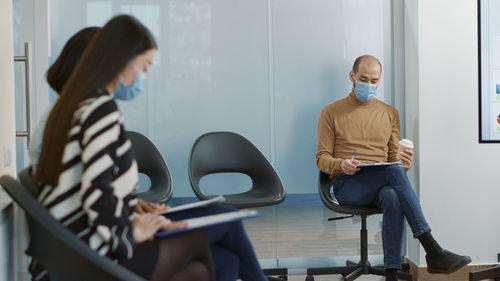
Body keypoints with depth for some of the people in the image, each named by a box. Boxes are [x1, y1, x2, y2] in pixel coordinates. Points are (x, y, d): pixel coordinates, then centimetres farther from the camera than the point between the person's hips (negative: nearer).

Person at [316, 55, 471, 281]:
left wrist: (403, 163, -6)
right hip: (347, 186, -3)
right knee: (394, 172, -35)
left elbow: (394, 157, 19)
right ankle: (433, 252, -39)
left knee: (393, 198, -38)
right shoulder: (331, 112, 10)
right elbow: (322, 158, 5)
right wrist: (341, 165, -18)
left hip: (383, 184, 3)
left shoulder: (390, 113, 20)